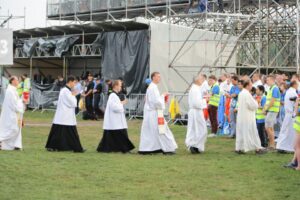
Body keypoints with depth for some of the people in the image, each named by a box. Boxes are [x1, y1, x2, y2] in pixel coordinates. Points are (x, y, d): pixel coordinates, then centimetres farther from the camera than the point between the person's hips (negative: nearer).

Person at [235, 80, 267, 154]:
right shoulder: (247, 94, -19)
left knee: (241, 132, 10)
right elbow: (253, 105, -20)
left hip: (241, 116, 8)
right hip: (248, 117, -8)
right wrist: (255, 102, 3)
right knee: (252, 132, -2)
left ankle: (239, 148, 10)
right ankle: (257, 148, 3)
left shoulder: (241, 93, 8)